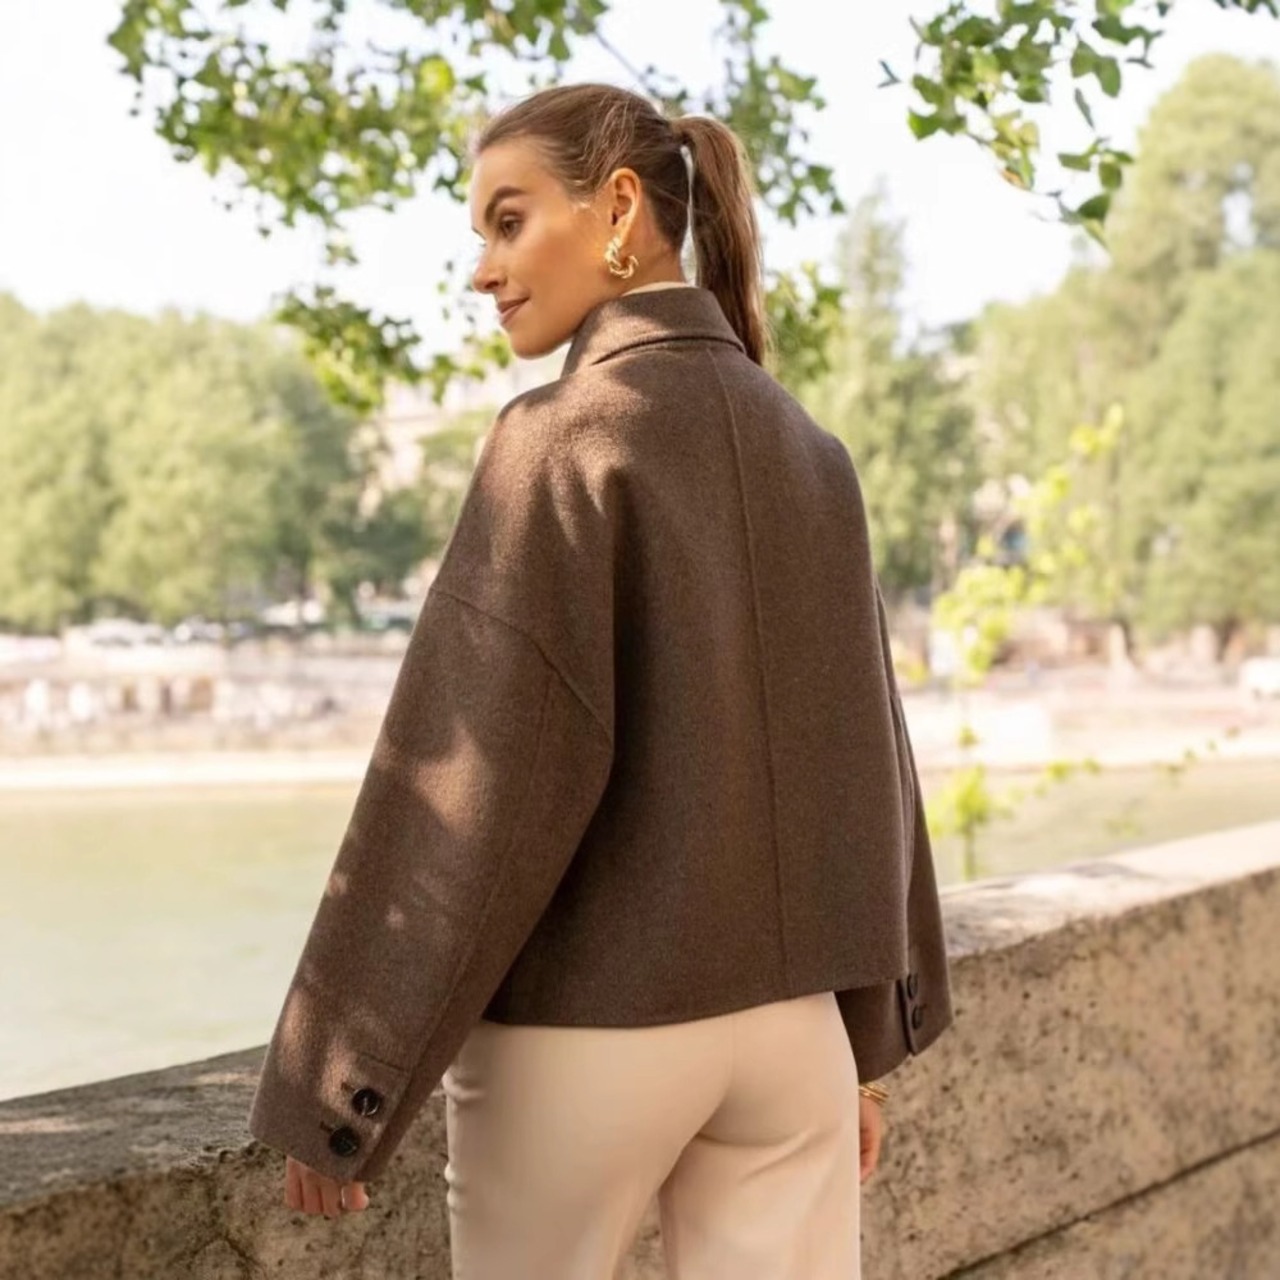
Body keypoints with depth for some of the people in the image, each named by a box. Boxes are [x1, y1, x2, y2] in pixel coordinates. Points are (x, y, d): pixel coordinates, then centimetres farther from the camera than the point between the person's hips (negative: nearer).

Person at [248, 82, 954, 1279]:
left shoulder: (564, 435, -13)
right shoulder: (807, 448, 6)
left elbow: (472, 768, -18)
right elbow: (857, 750, 10)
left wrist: (335, 1081, -12)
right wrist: (868, 1038, 18)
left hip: (591, 1022, -5)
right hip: (785, 1015, 6)